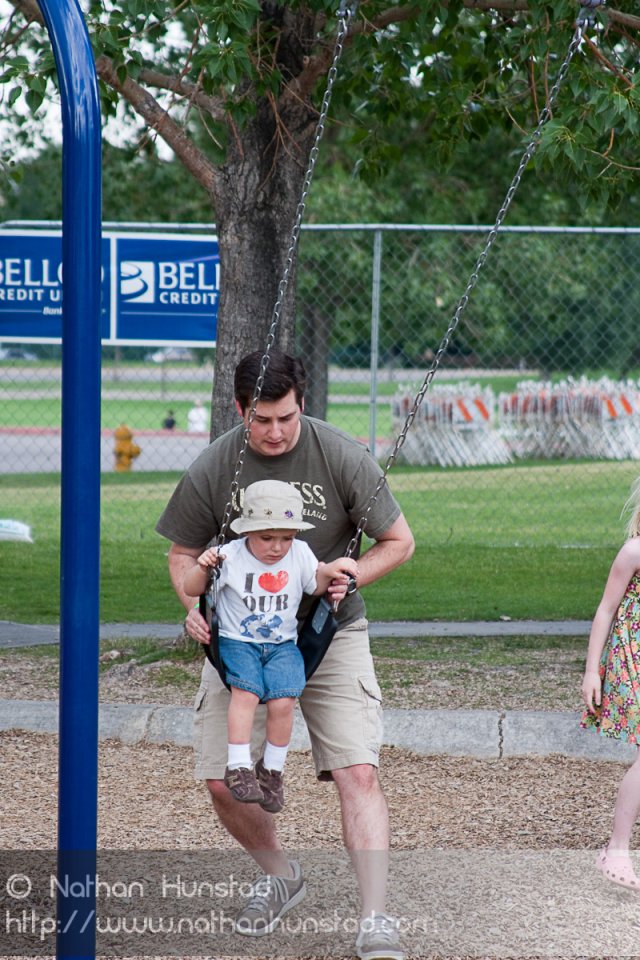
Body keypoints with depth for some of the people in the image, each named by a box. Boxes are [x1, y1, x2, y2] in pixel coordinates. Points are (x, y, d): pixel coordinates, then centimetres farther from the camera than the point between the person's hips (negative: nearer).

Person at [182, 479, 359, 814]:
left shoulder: (300, 554, 1)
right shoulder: (231, 557, -9)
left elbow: (316, 585, 16)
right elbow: (191, 590, -4)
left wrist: (333, 570, -4)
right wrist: (202, 567, -24)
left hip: (282, 645, 2)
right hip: (237, 642, -2)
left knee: (283, 701, -19)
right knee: (246, 692, -28)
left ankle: (272, 769, 0)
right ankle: (238, 767, -22)